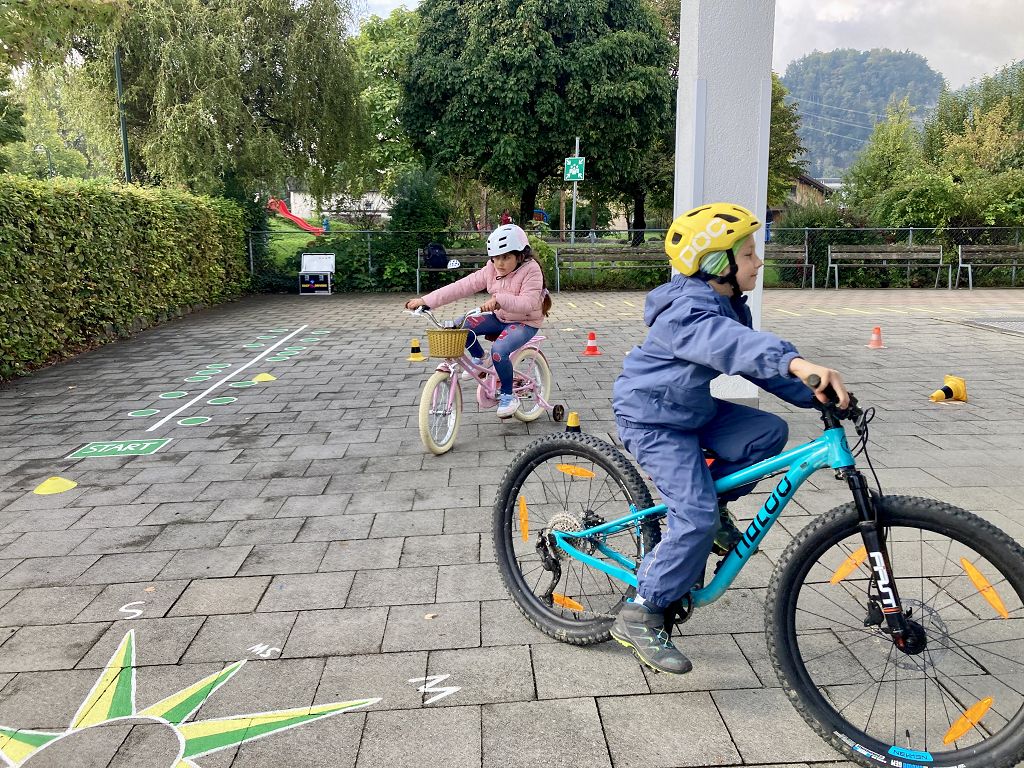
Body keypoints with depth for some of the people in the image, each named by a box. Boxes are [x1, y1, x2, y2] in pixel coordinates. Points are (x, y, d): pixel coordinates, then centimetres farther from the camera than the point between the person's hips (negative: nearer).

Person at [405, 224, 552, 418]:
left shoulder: (531, 271, -19)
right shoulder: (491, 269, -4)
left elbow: (528, 303, -33)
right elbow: (463, 286, -11)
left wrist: (499, 299, -49)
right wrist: (426, 300, -19)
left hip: (525, 322, -6)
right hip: (499, 318, 6)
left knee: (499, 351, -33)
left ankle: (508, 396, -9)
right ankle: (478, 359, 14)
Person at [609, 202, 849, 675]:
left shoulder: (727, 306, 6)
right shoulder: (687, 309, -26)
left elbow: (753, 356, 8)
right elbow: (729, 343, -46)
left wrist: (813, 394, -3)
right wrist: (797, 362, -61)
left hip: (693, 409, 9)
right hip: (651, 419, -9)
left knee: (769, 432, -7)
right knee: (697, 520, -17)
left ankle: (711, 501, 11)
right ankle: (640, 617, -5)